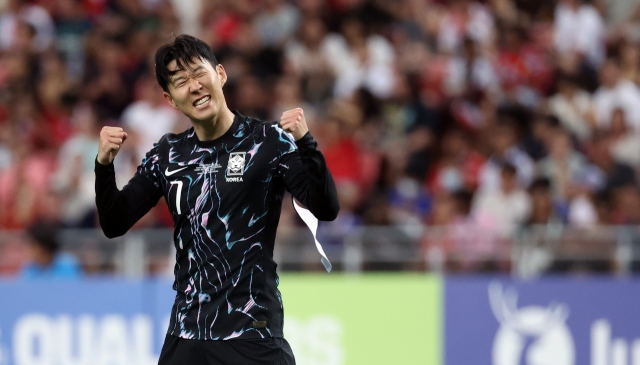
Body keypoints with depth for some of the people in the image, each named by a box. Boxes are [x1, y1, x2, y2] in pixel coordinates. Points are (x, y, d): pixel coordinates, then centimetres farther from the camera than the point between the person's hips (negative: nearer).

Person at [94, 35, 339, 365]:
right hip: (185, 336, 5)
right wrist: (104, 165, -6)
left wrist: (305, 144, -29)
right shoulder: (167, 155, 7)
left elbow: (326, 209, -14)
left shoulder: (268, 141, -6)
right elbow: (114, 225, 10)